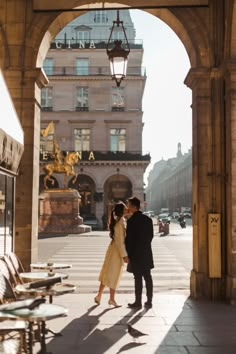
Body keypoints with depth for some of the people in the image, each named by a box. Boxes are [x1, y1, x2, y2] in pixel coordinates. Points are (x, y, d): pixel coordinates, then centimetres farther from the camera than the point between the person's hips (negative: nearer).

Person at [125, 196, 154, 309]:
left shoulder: (131, 221, -14)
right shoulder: (148, 219, 6)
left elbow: (129, 239, -14)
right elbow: (151, 235, 10)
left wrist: (127, 254, -7)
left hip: (136, 253, -6)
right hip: (147, 253, 6)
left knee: (138, 278, 0)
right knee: (147, 277, 10)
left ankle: (138, 302, 7)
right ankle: (149, 301, 14)